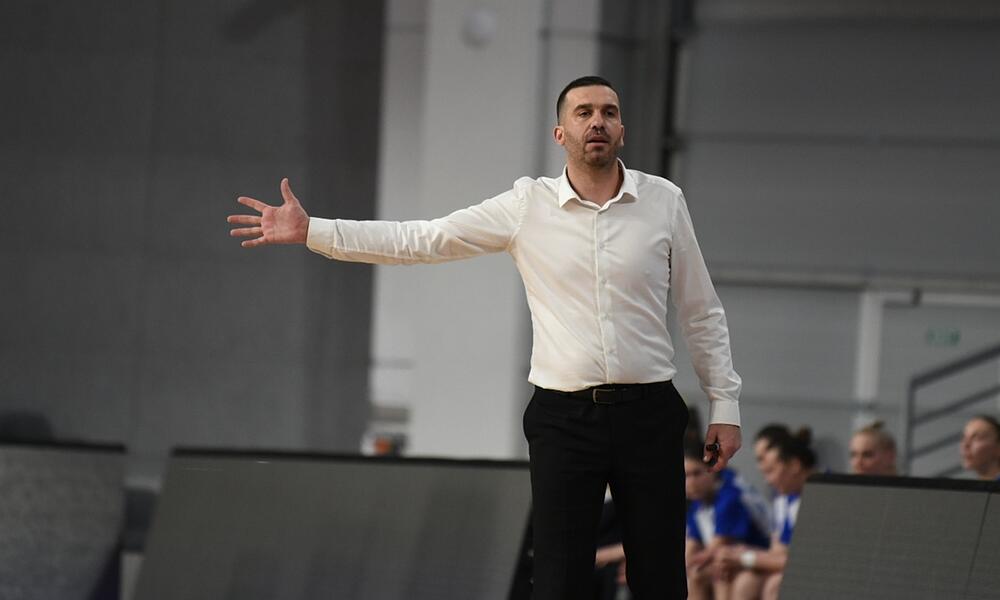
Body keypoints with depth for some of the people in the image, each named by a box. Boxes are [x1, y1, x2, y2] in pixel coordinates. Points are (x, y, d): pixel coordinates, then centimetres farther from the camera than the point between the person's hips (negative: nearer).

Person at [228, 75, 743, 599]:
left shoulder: (664, 201, 3)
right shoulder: (527, 205, 1)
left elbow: (702, 314, 9)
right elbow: (419, 240, 0)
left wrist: (724, 404, 4)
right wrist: (310, 231, -6)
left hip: (648, 416, 0)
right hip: (563, 418, 0)